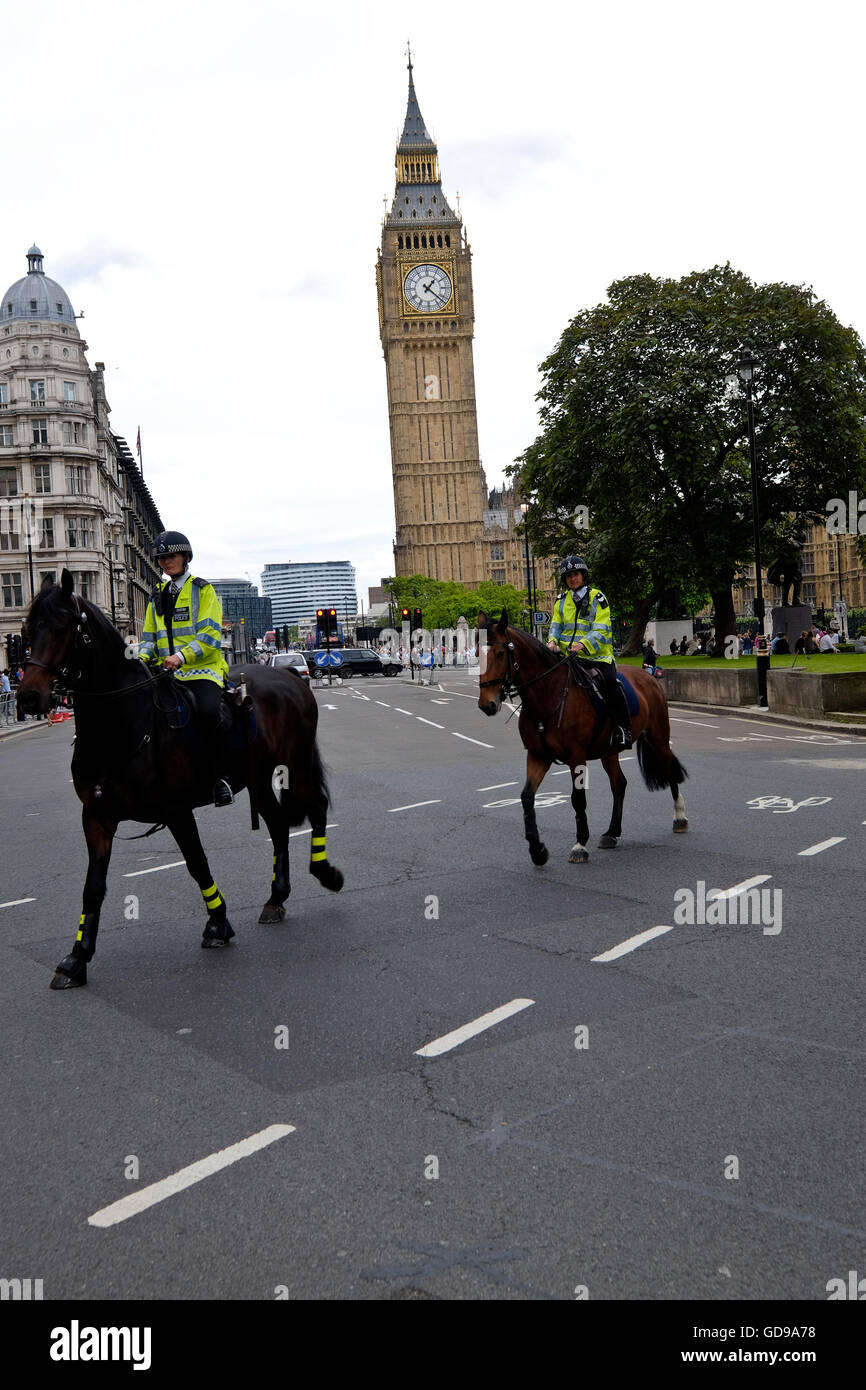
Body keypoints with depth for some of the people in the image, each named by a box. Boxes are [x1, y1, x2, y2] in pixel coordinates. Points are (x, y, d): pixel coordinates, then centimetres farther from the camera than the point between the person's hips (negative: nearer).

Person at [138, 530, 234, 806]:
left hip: (202, 669, -6)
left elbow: (210, 635, -8)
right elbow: (149, 637, 22)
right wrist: (142, 657, -2)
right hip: (166, 674, 6)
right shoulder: (158, 598, 22)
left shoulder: (203, 590, 4)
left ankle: (221, 776, -20)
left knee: (209, 712, -33)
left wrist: (181, 656, -23)